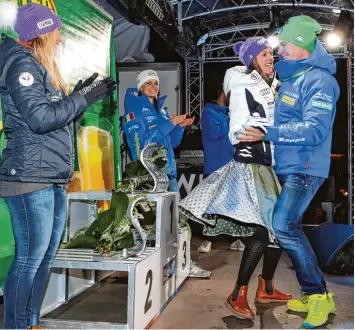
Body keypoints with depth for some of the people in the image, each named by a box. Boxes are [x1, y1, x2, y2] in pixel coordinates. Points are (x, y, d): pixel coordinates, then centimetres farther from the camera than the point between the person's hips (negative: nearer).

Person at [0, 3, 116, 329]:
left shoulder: (39, 67, 20)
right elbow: (40, 118, -18)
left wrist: (77, 95, 11)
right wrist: (84, 98, -11)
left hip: (53, 178, 10)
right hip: (31, 177, -10)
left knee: (45, 255, 13)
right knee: (30, 258, -5)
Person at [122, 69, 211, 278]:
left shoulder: (160, 110, 19)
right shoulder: (134, 111, -2)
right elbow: (142, 141, -17)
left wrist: (180, 126, 2)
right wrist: (169, 123, -16)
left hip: (168, 171, 8)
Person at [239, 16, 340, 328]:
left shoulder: (319, 80, -14)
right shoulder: (291, 78, 14)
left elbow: (315, 129, -24)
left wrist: (268, 134, -27)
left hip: (304, 168, -9)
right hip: (286, 166, 10)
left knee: (283, 226, -18)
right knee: (290, 227, 11)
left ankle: (319, 294, -3)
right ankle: (314, 294, 22)